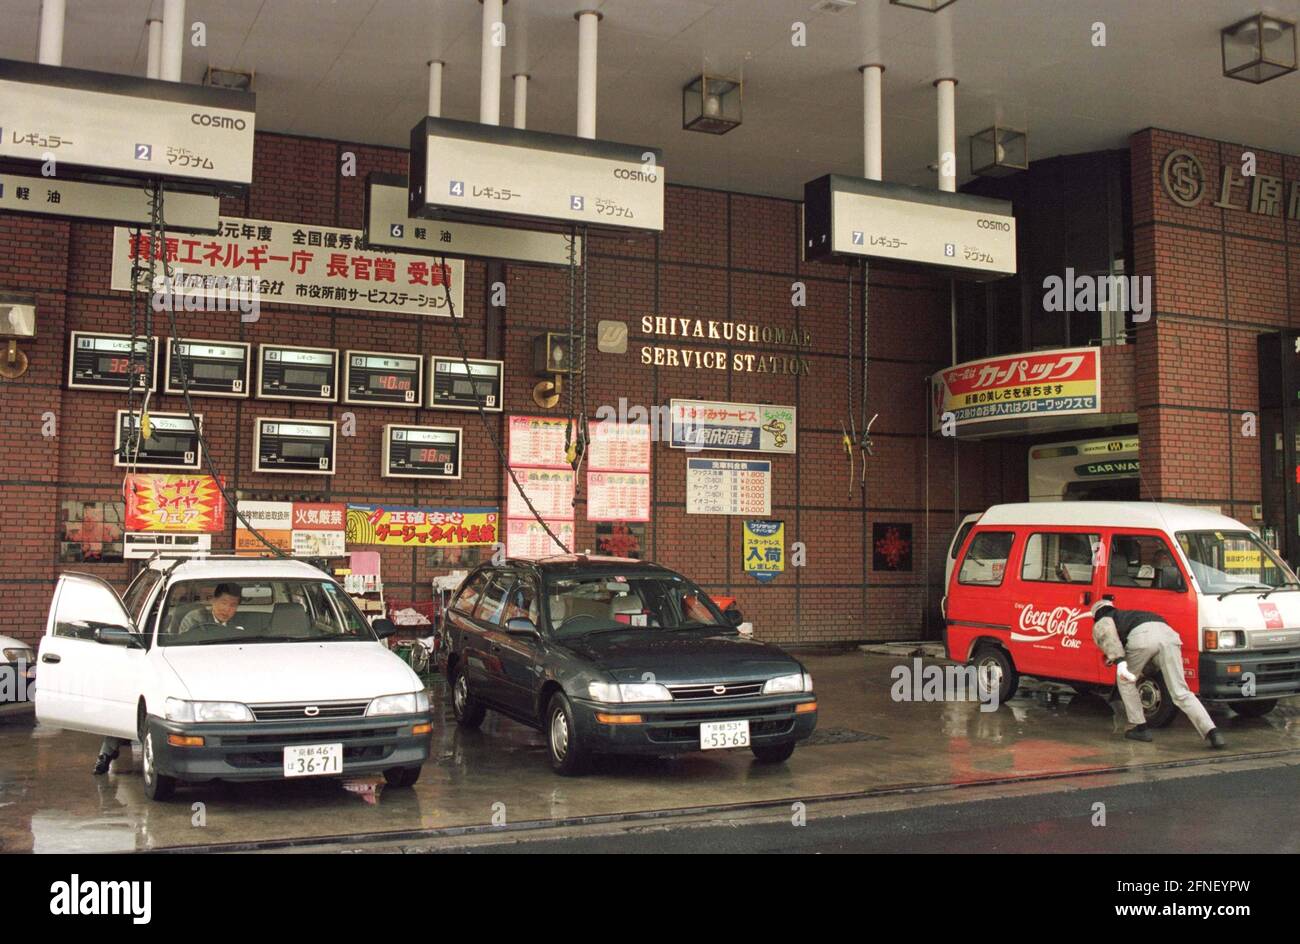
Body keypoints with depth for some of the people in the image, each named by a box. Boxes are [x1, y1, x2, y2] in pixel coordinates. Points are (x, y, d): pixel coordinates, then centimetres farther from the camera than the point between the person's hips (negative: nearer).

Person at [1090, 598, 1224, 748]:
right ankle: (1211, 732, -12)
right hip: (1168, 633, 5)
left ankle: (1140, 728, 20)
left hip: (1143, 637, -5)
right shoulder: (1124, 614, 46)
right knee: (1181, 693, 5)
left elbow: (1108, 636, 0)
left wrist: (1119, 661, -13)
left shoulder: (1101, 623, 25)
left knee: (1124, 680, 22)